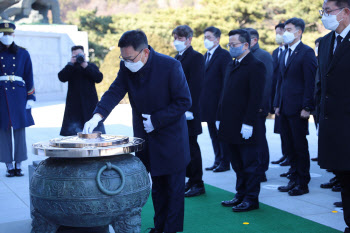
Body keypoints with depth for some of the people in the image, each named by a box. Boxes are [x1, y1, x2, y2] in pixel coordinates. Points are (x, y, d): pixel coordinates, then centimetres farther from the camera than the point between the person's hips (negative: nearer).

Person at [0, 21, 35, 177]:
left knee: (20, 130, 0)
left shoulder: (23, 54, 8)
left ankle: (18, 165, 9)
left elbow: (29, 77, 7)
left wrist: (31, 97, 1)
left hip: (19, 95, 0)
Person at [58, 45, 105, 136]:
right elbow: (62, 78, -8)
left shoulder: (91, 66, 10)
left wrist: (86, 66, -14)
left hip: (90, 104, 0)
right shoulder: (69, 68, 10)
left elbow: (99, 78, -7)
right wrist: (71, 63, -12)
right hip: (74, 105, 0)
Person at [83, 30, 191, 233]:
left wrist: (156, 120, -20)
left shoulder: (170, 66, -20)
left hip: (171, 137, -5)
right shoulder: (127, 68, -5)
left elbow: (184, 101, -17)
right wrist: (98, 116, -29)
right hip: (146, 139, 5)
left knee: (174, 188, 4)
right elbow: (115, 92, -11)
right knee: (157, 185, 16)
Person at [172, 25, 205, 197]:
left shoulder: (196, 57, -10)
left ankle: (198, 184, 5)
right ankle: (191, 180, 22)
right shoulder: (177, 58, 17)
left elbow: (196, 85, -17)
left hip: (188, 111, -8)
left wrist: (189, 110, -22)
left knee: (191, 147, -3)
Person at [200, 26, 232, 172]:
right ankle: (218, 161, 23)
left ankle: (225, 163, 9)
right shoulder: (206, 56, 16)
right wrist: (202, 99, 10)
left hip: (219, 102, -8)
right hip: (209, 104, 8)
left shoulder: (224, 55, -9)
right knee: (214, 134, 14)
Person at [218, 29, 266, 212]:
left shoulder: (256, 66, -11)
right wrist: (220, 118, 14)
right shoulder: (231, 66, 17)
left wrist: (248, 123, -21)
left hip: (245, 127, -8)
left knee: (250, 164, 2)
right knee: (238, 164, 16)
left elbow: (256, 97, -17)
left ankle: (251, 199, 11)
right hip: (230, 126, 8)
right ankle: (241, 195, 26)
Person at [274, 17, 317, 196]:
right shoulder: (285, 54, 16)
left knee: (300, 146, 0)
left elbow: (310, 82, -13)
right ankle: (294, 180, 22)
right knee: (290, 146, 12)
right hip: (285, 108, 8)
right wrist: (277, 104, 14)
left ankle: (303, 184, 9)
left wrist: (306, 107, -17)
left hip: (298, 109, -8)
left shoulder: (306, 52, -8)